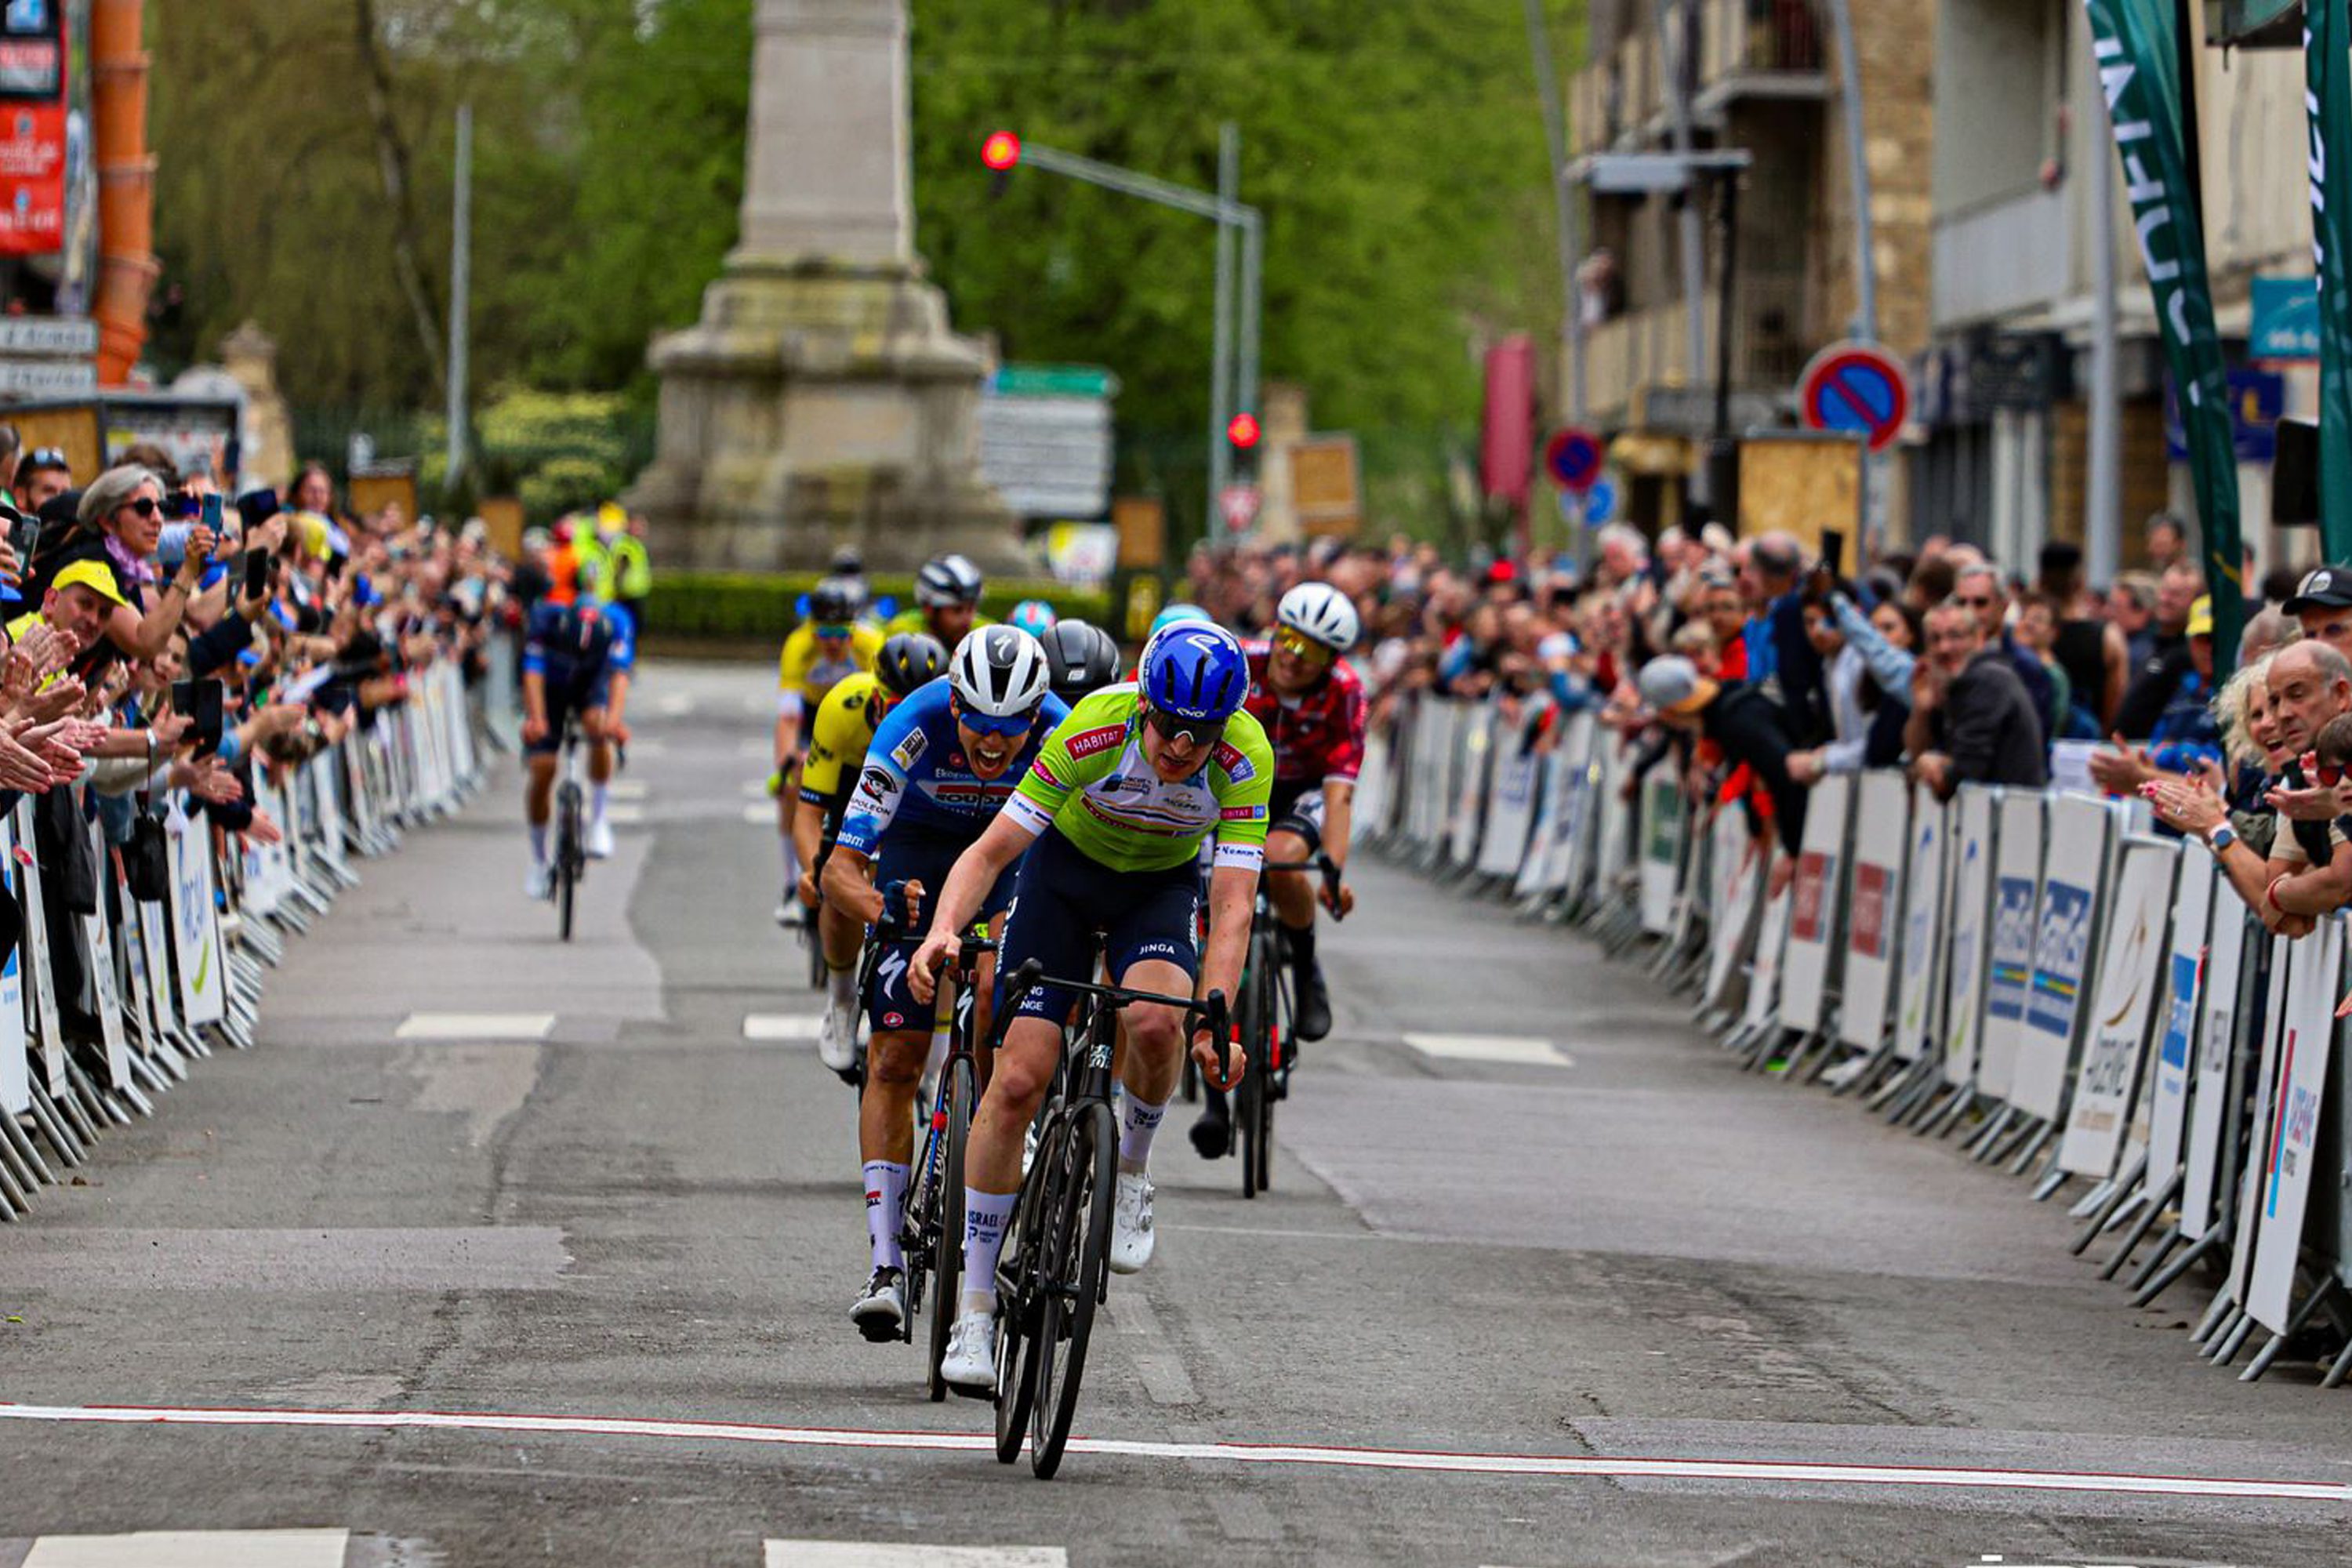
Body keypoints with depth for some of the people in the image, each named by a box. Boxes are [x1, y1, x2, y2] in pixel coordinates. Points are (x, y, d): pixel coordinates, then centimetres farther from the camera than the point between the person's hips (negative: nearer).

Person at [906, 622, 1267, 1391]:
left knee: (1155, 1019, -33)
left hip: (1163, 886, 0)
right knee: (1018, 1080, -12)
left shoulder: (1245, 757, -29)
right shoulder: (1094, 729, -32)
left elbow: (1232, 903, -30)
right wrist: (943, 931, -46)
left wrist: (1214, 1023, -43)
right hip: (1068, 867, 0)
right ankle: (975, 1308, -2)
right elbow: (991, 851, -29)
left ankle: (1132, 1165, -1)